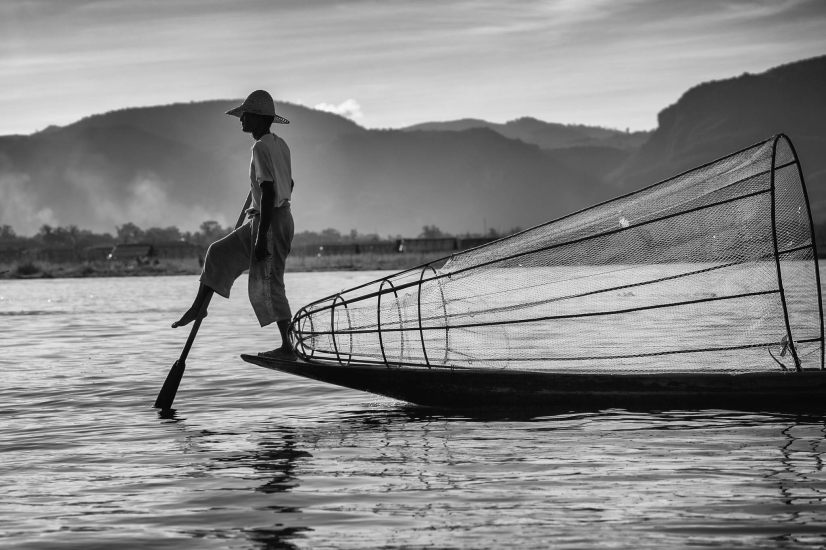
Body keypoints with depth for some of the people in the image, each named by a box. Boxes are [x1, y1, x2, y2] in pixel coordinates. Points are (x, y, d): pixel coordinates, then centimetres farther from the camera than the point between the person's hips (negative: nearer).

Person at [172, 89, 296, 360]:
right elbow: (288, 185, 20)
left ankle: (288, 347, -2)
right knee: (219, 253, 18)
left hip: (270, 221, -10)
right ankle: (199, 306, 24)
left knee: (267, 286, -5)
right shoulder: (280, 145, 11)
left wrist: (262, 237, -25)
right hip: (281, 216, 10)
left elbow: (268, 193, -24)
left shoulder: (261, 147, -18)